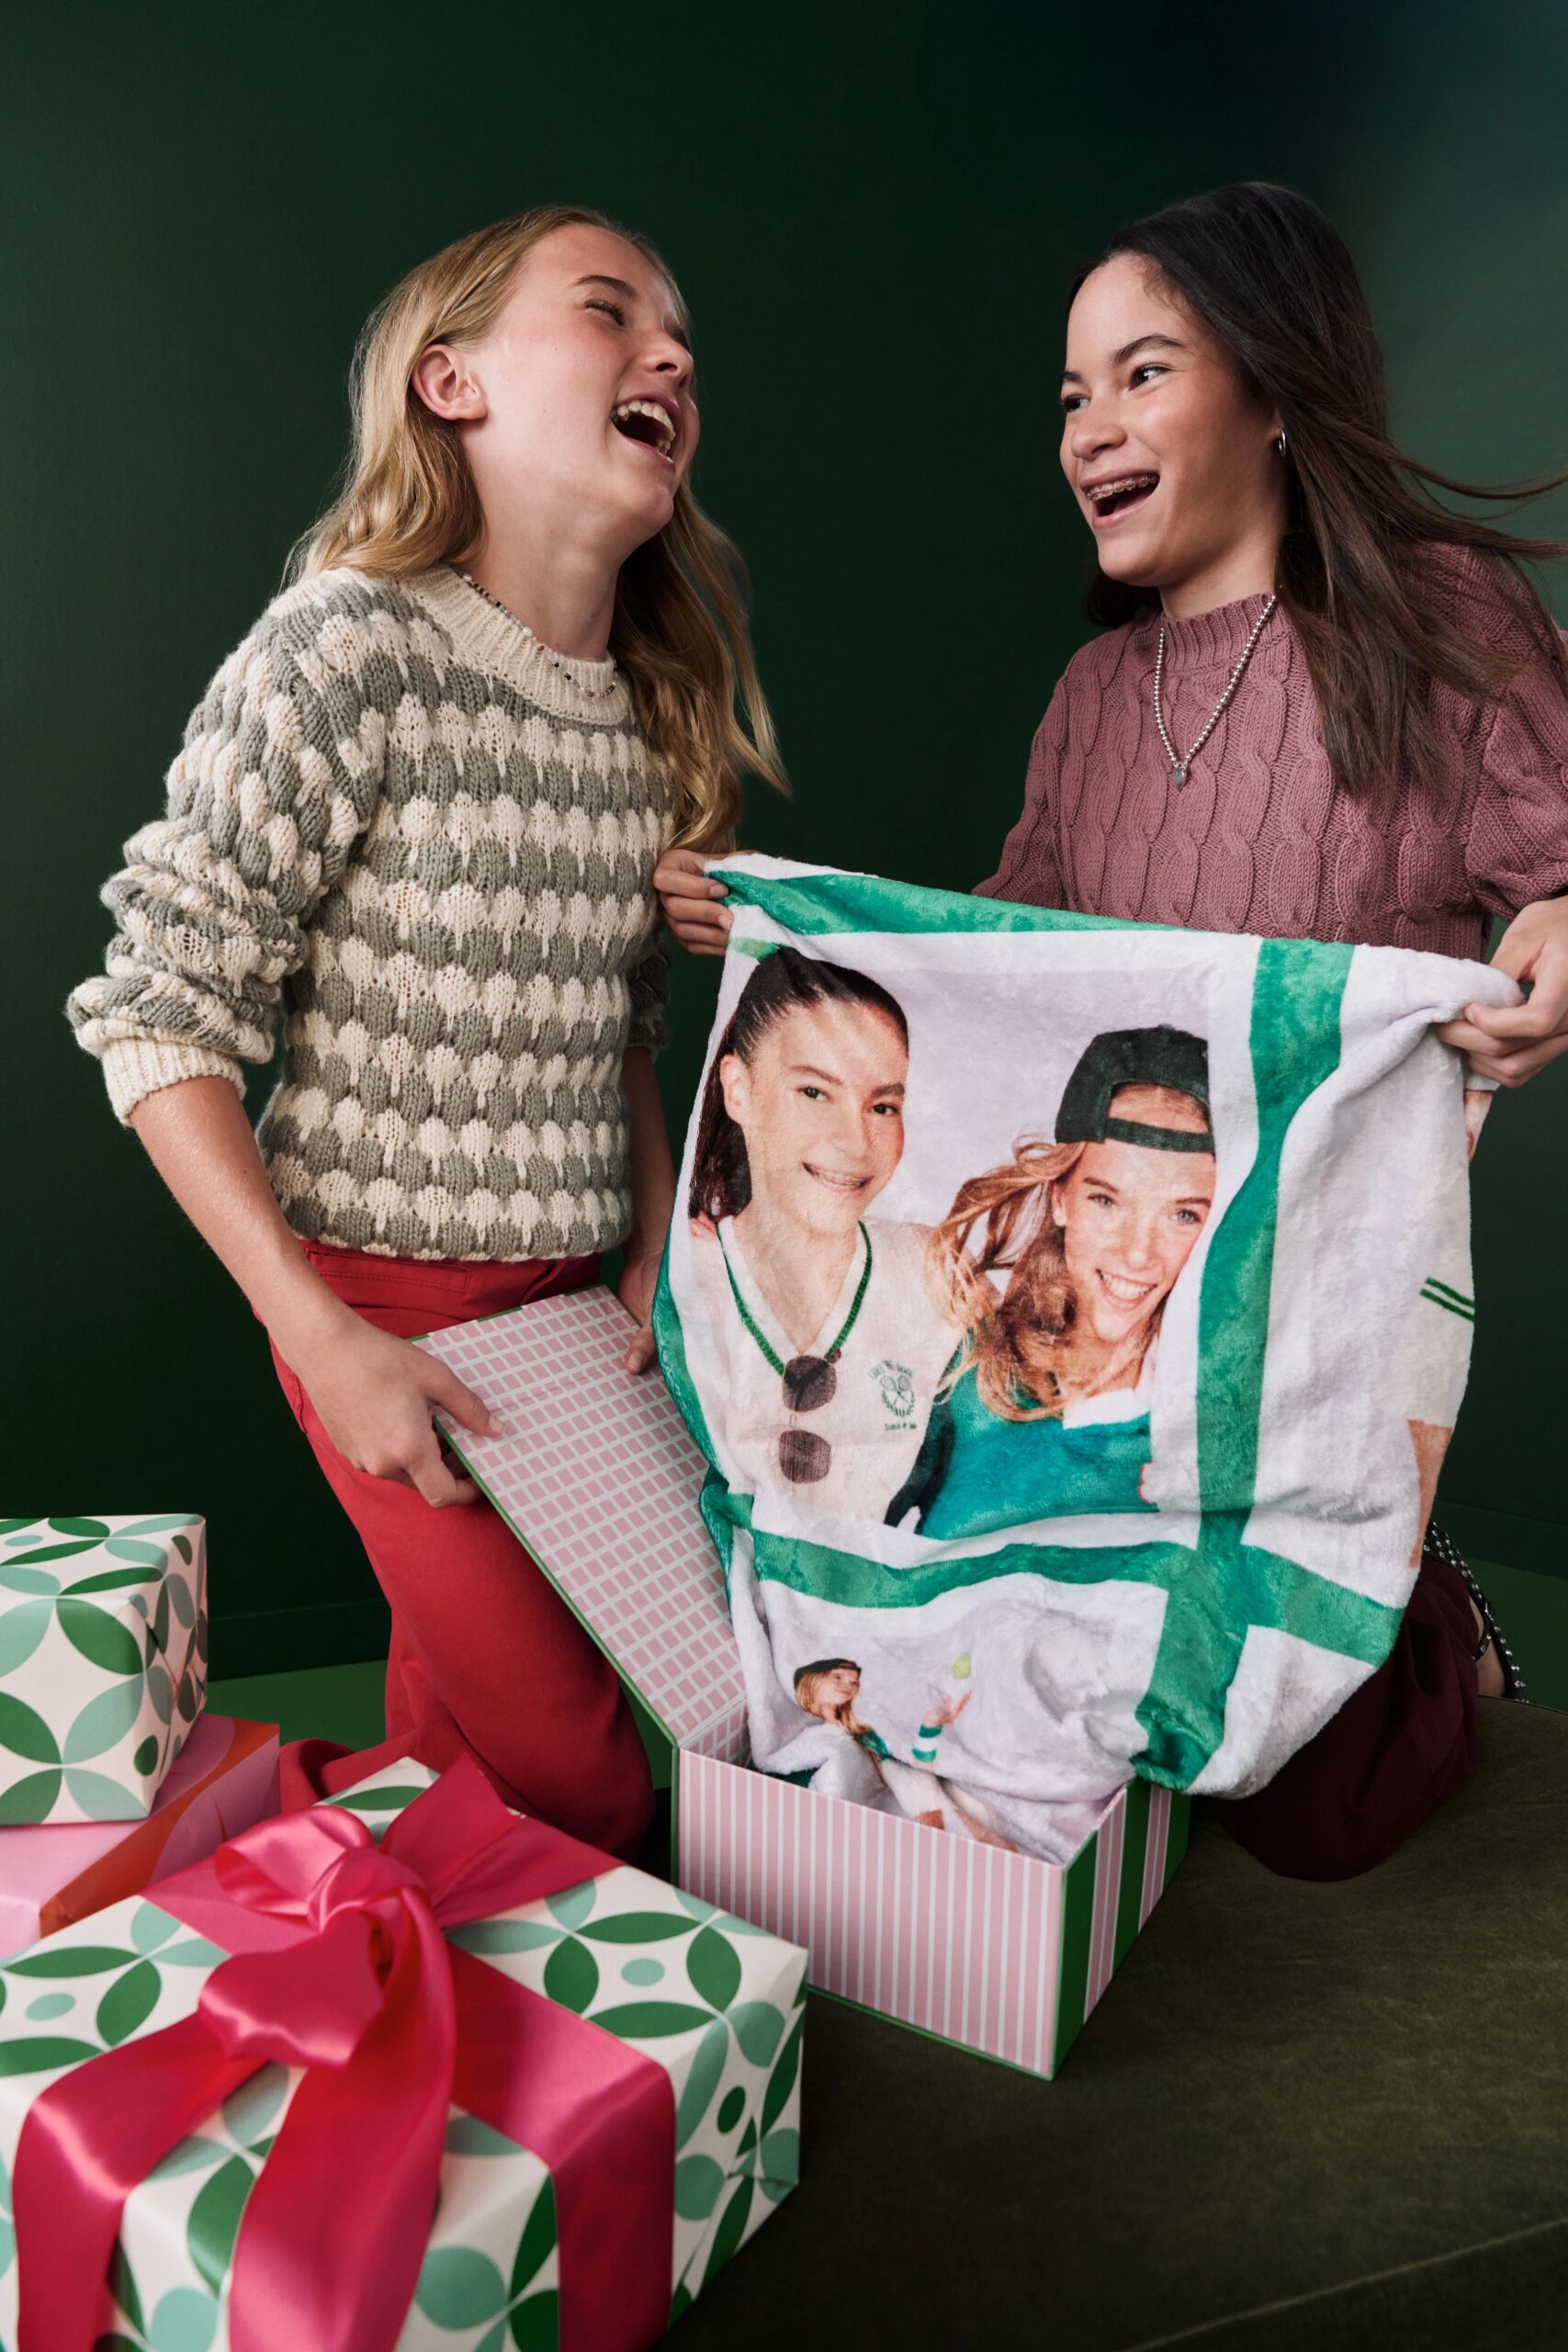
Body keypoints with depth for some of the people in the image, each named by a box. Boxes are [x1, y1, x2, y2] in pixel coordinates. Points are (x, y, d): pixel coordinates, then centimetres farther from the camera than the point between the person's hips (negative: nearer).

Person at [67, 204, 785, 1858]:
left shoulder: (664, 703, 5)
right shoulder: (352, 649, -15)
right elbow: (159, 1020, -13)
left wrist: (660, 1251, 5)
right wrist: (323, 1343, -17)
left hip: (578, 1295, 6)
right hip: (391, 1303, -6)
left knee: (461, 1713, 16)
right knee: (580, 1790, -1)